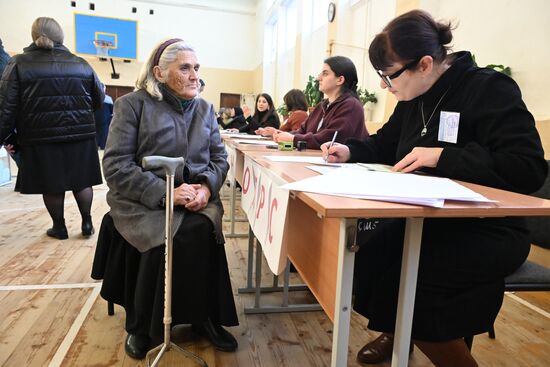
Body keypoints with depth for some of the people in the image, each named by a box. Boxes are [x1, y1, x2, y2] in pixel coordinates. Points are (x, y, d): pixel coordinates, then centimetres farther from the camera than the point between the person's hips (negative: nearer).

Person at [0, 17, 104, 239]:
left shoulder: (19, 64, -2)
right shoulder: (81, 64, 3)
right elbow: (98, 99, 8)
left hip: (41, 138, -1)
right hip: (80, 135, 2)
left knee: (51, 185, 11)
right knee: (81, 181, 13)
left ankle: (59, 227, 22)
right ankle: (87, 223, 19)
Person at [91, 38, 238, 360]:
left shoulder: (204, 108, 12)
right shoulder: (133, 104, -2)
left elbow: (220, 159, 10)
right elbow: (115, 165, -10)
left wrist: (206, 188, -13)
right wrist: (165, 193, -22)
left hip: (197, 198, 3)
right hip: (143, 201, -3)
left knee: (203, 231, -28)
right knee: (168, 237, -30)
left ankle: (203, 316, -7)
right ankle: (144, 324, -3)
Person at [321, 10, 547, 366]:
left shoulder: (490, 89, -14)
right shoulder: (414, 98, 8)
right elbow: (385, 146, 21)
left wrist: (444, 156, -28)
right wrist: (350, 150, 1)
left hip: (487, 231, -6)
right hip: (426, 221, 7)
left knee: (405, 284, -27)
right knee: (367, 258, -14)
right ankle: (394, 333, 17)